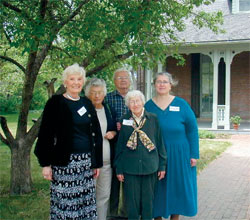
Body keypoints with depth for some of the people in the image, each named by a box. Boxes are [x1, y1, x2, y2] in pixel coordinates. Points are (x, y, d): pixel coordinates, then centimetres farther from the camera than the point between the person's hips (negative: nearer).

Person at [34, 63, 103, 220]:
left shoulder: (87, 103, 12)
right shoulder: (55, 103, -2)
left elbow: (96, 134, 14)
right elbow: (46, 134, -4)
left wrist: (97, 163, 11)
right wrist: (46, 164, -10)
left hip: (86, 161, 4)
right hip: (64, 162, -4)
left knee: (86, 202, 6)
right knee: (65, 203, -2)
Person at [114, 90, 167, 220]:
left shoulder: (153, 119, 2)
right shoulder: (125, 120, 3)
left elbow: (160, 143, 6)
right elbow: (119, 146, 5)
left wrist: (162, 165, 5)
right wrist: (118, 169, 3)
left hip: (150, 168, 0)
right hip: (130, 169, 0)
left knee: (148, 201, 9)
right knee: (132, 201, 5)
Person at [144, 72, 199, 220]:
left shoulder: (181, 104, -1)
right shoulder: (148, 106, 3)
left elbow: (192, 130, -1)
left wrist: (194, 155, -5)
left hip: (179, 155, -1)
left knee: (177, 187, 7)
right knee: (158, 189, 8)